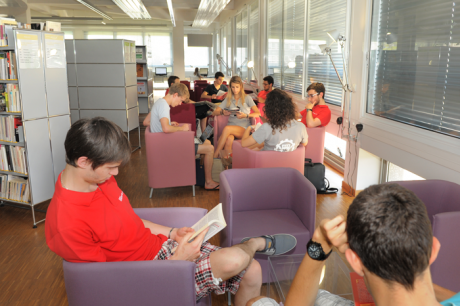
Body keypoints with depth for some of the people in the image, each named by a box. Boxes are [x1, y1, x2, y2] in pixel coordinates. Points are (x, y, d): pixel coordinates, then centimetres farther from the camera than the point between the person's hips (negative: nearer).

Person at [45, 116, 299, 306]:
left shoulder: (98, 176, -1)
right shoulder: (66, 224, -26)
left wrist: (171, 232, 0)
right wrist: (177, 261, -24)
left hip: (161, 244, 7)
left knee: (251, 271, 0)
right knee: (233, 260, -24)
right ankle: (258, 243, 10)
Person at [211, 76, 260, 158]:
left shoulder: (247, 98, 9)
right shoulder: (228, 99, 18)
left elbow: (258, 114, -1)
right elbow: (214, 113, 13)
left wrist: (245, 115, -19)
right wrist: (222, 112, -10)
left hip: (244, 129, -2)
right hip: (231, 127, 2)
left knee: (227, 128, -35)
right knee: (229, 139, -36)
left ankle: (215, 156, -32)